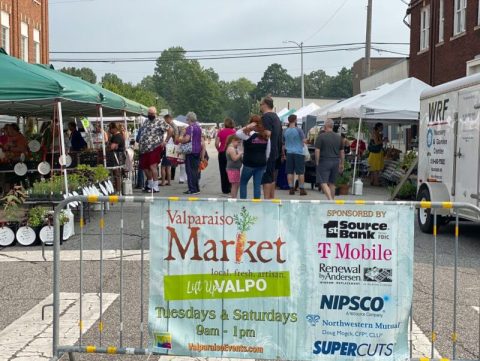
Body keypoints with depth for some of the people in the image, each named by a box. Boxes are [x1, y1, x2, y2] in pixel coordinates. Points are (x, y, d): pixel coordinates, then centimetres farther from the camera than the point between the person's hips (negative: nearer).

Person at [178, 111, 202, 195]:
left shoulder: (190, 127, -13)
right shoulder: (199, 127, 13)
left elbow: (187, 139, -23)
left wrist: (180, 140, -5)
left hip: (191, 151, -8)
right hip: (198, 150, 8)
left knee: (190, 170, -4)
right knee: (196, 170, 13)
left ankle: (192, 189, -5)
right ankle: (197, 188, 17)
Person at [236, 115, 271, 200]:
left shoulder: (249, 134, -14)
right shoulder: (266, 136, 3)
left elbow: (237, 133, -9)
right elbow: (268, 152, 7)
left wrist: (247, 127, -10)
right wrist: (265, 162, 15)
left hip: (249, 164, -4)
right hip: (261, 164, 4)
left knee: (243, 183, 12)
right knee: (258, 185, 8)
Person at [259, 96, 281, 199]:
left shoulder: (266, 117, -14)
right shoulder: (276, 116, 17)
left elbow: (267, 134, -25)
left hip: (268, 152, -10)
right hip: (275, 152, 10)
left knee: (266, 179, -7)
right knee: (272, 178, 15)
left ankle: (267, 199, -7)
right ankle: (272, 198, 21)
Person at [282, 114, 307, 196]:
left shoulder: (285, 131, 4)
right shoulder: (299, 130, -9)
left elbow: (283, 144, 13)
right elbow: (304, 140, -5)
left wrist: (284, 154, 23)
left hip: (289, 153, 4)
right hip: (299, 153, -4)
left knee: (290, 172, 7)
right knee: (300, 172, 1)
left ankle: (291, 189, 8)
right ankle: (302, 189, 1)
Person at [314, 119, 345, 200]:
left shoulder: (321, 136, -7)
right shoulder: (338, 137, 9)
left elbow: (317, 151, -11)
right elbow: (342, 152, 13)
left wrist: (317, 162, -2)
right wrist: (341, 164, 20)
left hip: (324, 162, -5)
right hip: (335, 162, 5)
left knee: (323, 183, -5)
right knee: (332, 183, 14)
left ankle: (330, 200, -21)